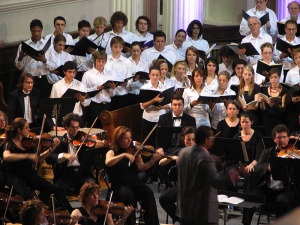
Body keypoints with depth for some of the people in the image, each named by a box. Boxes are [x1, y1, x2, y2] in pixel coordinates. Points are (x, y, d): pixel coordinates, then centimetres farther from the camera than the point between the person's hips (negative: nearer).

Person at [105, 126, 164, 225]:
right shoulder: (112, 152, 1)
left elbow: (141, 167, -4)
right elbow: (108, 163, -23)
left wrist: (153, 160, -21)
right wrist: (124, 155, -34)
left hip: (135, 183, 3)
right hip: (120, 186, -3)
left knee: (148, 193, -27)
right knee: (127, 195, -36)